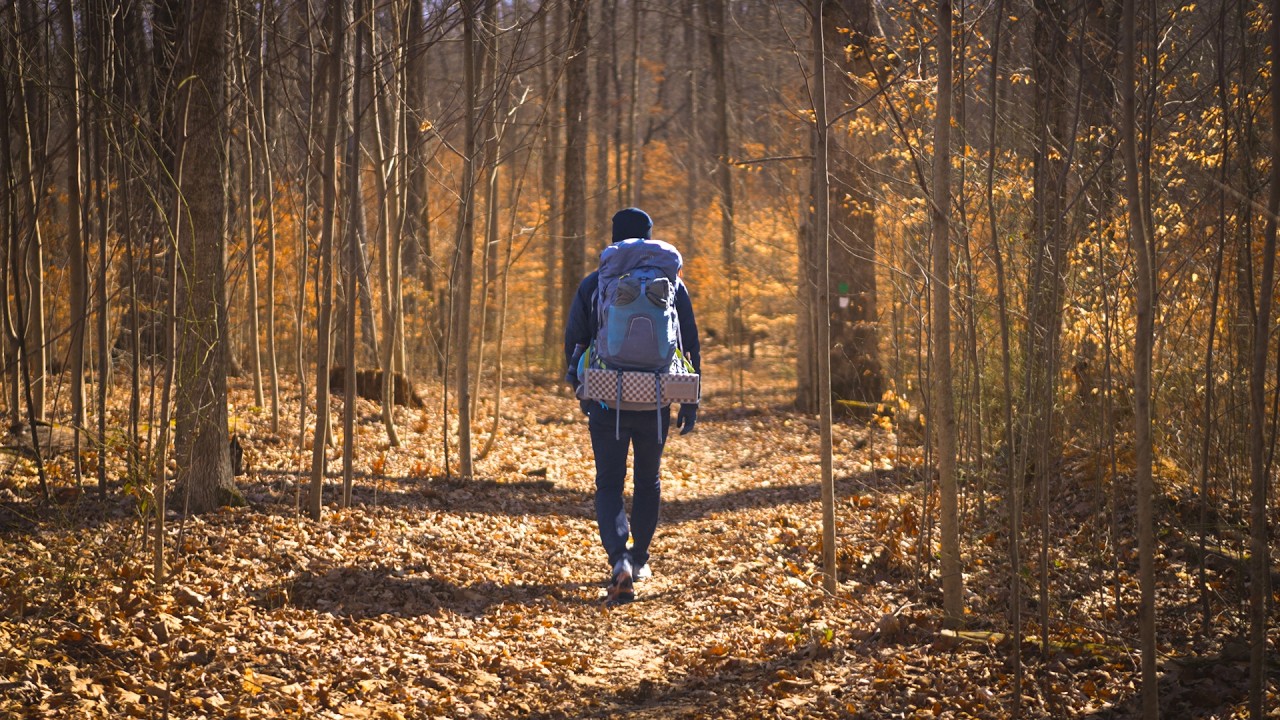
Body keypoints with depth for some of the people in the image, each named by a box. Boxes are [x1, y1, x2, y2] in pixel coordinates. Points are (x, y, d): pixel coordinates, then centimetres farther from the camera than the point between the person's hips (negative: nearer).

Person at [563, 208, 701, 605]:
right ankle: (639, 559, 28)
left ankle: (619, 560, -20)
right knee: (648, 481, 20)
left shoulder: (592, 285, 0)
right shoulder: (672, 285, 3)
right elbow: (690, 347, 3)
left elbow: (573, 343, 6)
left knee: (609, 484, 2)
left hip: (607, 401, -1)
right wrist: (690, 402, 10)